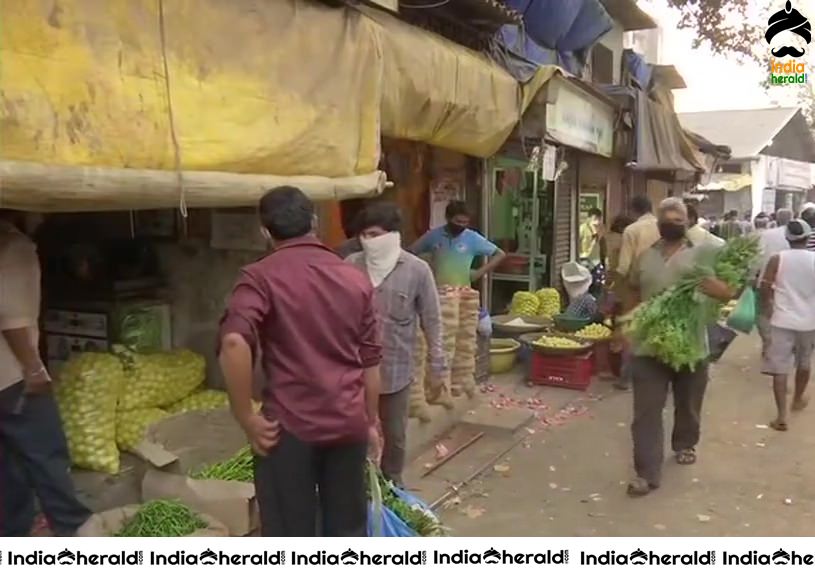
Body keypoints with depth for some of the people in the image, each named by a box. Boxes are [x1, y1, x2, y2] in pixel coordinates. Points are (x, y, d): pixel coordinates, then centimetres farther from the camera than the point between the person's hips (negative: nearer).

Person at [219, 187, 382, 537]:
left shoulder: (260, 277, -7)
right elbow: (371, 360, 9)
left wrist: (246, 418, -16)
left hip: (289, 425, -4)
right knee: (347, 527, 19)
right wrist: (372, 421, 19)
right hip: (348, 422, 4)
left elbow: (234, 343, -25)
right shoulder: (356, 280, 7)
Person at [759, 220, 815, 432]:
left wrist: (767, 309, 8)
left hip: (782, 321, -2)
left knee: (779, 368, -2)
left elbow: (764, 289, -8)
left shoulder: (777, 259, -6)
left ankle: (781, 416, -9)